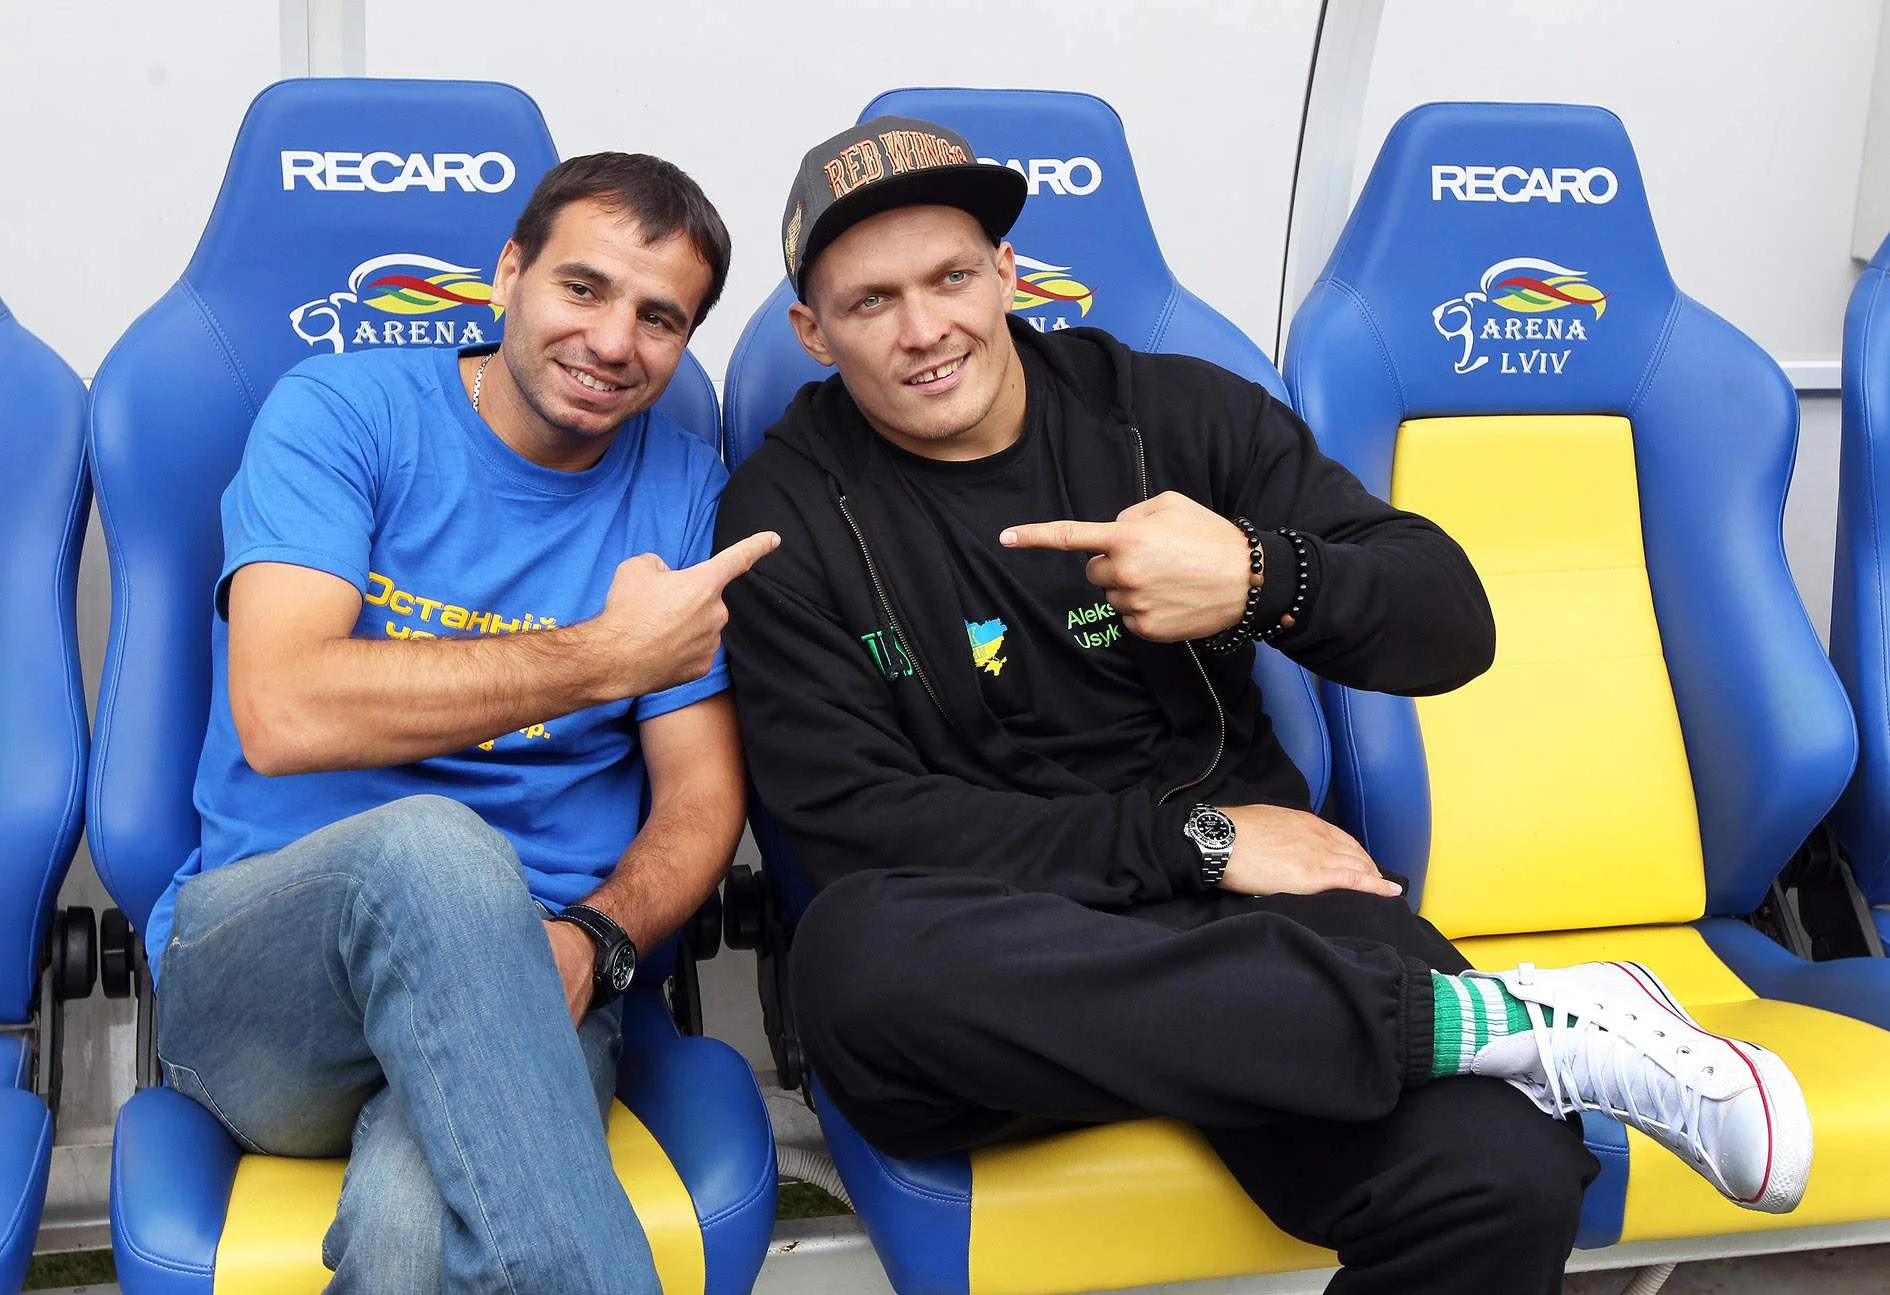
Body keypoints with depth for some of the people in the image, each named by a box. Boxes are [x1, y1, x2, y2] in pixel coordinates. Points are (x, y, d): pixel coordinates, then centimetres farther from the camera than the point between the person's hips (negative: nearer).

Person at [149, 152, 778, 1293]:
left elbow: (701, 799, 7)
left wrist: (587, 942, -15)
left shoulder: (685, 491, 10)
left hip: (525, 980, 0)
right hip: (258, 973, 1)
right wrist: (607, 654, -14)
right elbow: (281, 714, -16)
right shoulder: (340, 411, 0)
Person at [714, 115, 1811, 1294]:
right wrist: (1192, 839, -11)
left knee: (1504, 1176, -32)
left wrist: (1265, 578, -17)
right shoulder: (785, 516, 2)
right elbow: (856, 822, -7)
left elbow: (1453, 625, 5)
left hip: (1241, 911, 0)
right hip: (996, 955, 1)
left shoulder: (1172, 411, 7)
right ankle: (1490, 1019, -28)